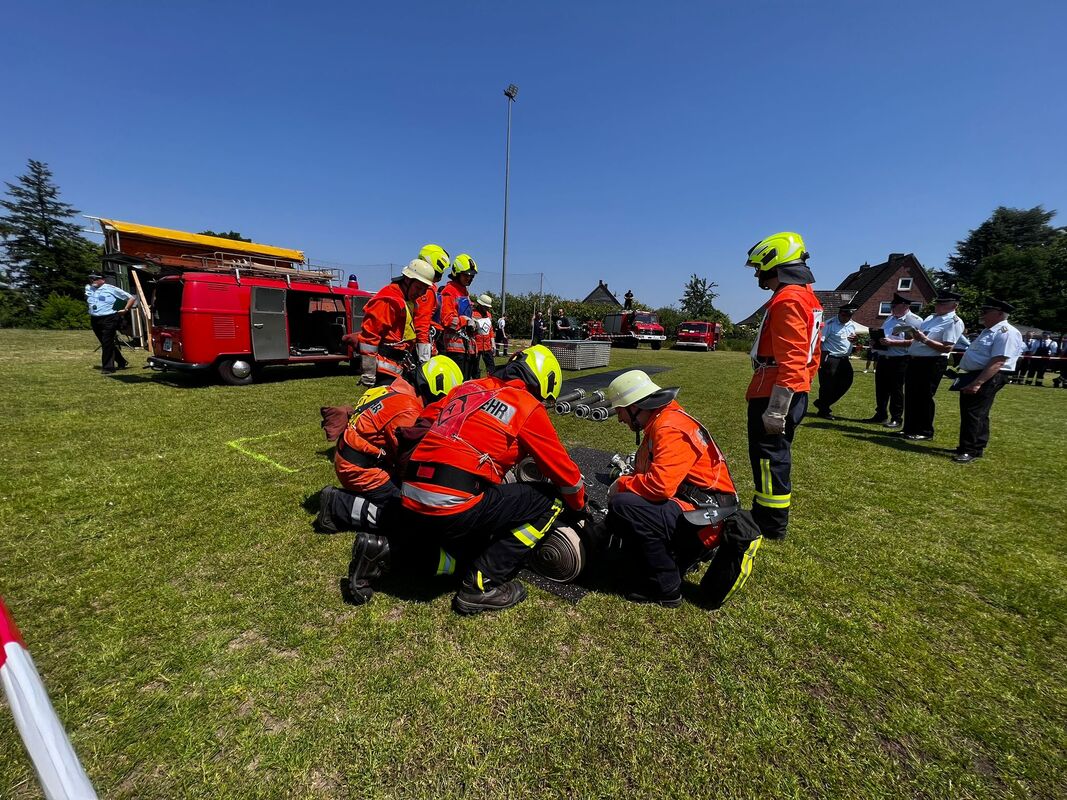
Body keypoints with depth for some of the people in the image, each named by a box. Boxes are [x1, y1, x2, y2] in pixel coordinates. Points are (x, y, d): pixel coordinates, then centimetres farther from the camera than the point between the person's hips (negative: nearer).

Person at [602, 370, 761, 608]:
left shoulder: (670, 429, -19)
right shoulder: (659, 424, 13)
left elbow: (660, 485, -30)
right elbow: (646, 473, 18)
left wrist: (622, 485, -14)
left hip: (705, 519, -11)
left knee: (622, 507, -25)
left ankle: (665, 590, -10)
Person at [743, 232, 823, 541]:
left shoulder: (787, 300, -16)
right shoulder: (807, 297, 16)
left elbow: (789, 361, -24)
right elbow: (809, 354, 20)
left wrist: (775, 408, -24)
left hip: (775, 395, -10)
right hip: (795, 394, 10)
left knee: (769, 457, 0)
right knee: (777, 455, 19)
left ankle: (771, 525, 12)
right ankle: (769, 514, 33)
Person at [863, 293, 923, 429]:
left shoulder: (915, 320, -9)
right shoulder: (890, 319, 16)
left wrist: (892, 342, -23)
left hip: (899, 361, -7)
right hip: (883, 359, 8)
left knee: (896, 391, -1)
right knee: (881, 389, 11)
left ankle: (896, 418, 9)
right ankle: (880, 415, 20)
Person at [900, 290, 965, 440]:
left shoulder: (954, 322, -9)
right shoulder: (930, 318, 15)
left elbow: (947, 348, -18)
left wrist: (924, 339, -23)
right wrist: (913, 334, 1)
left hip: (932, 363, -8)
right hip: (914, 360, 8)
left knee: (924, 397, -2)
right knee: (910, 396, 12)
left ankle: (925, 431, 11)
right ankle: (909, 428, 22)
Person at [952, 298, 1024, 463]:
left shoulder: (1006, 332, -14)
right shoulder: (988, 331, 18)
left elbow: (997, 362, -23)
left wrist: (977, 383, -29)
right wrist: (969, 380, 23)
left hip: (988, 378, -10)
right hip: (973, 377, 10)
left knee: (974, 413, -8)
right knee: (968, 412, 14)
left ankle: (970, 451, -2)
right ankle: (976, 447, 26)